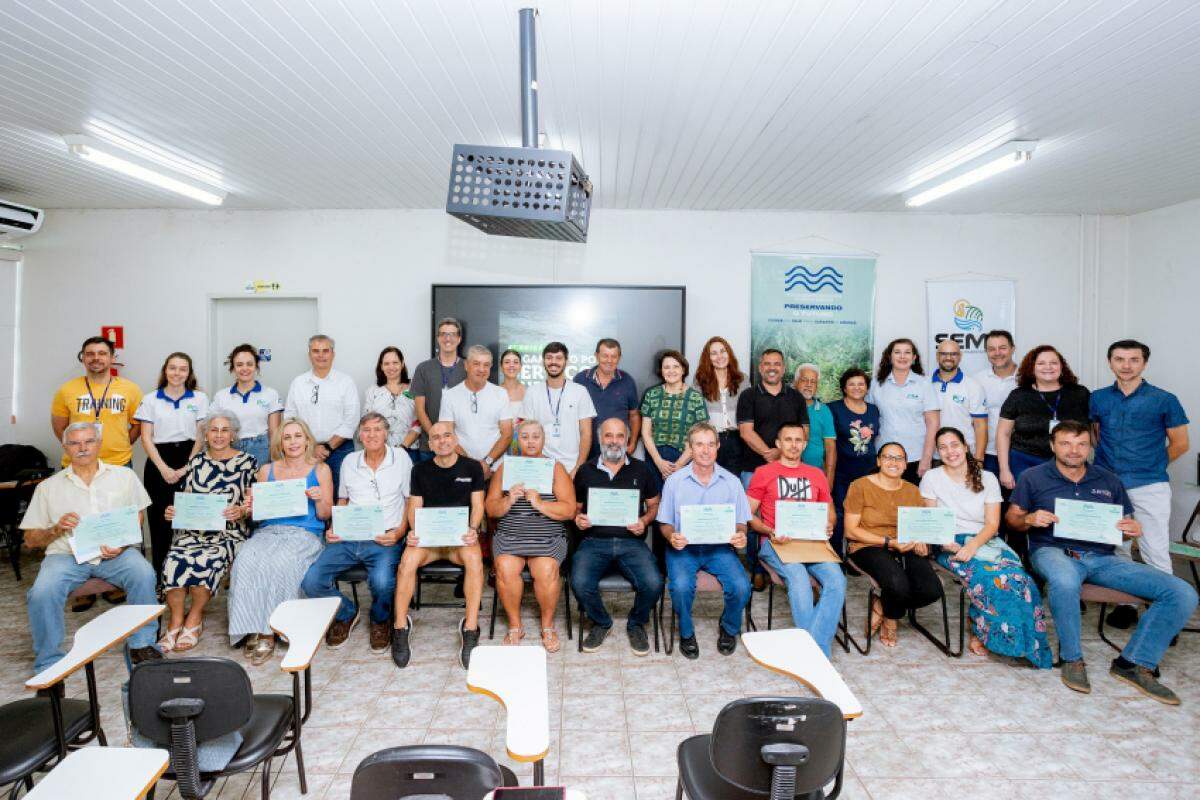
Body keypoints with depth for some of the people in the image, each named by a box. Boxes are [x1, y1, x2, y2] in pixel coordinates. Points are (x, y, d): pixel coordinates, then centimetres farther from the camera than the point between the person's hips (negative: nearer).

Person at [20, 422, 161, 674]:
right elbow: (30, 539, 14)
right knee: (42, 592, -28)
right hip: (66, 555, 1)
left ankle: (142, 644, -13)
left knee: (144, 573, -29)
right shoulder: (48, 487, 14)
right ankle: (49, 664, -9)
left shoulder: (124, 476, 13)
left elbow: (138, 518, 13)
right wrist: (56, 529, -8)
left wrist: (123, 544, -6)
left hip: (115, 553, -1)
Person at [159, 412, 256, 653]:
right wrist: (172, 511, -1)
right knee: (174, 559, -28)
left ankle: (194, 618, -8)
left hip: (229, 532, -3)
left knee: (208, 559, -32)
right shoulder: (196, 461, 16)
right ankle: (176, 621, -13)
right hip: (193, 529, 3)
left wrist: (241, 511, -19)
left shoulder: (247, 462, 4)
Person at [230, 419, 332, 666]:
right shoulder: (267, 470, 19)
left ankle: (267, 631, -19)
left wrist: (319, 499, -11)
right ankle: (254, 629, -21)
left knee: (278, 564, -33)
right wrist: (250, 508, -1)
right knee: (245, 562, -29)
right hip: (268, 532, 3)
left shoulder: (320, 469, 12)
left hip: (304, 533, -3)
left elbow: (324, 516, 9)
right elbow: (256, 514, 21)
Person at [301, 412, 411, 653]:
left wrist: (400, 532, -10)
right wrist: (333, 529, 6)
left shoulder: (400, 457, 3)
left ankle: (380, 620, 6)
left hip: (384, 540, -4)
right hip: (348, 538, 4)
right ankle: (346, 614, 17)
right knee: (311, 582, -15)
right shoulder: (349, 461, 13)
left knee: (382, 582, -32)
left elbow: (411, 500, 4)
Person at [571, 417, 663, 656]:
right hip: (594, 541, 0)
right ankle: (600, 623, 8)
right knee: (580, 583, -27)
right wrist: (578, 518, -2)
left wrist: (644, 521, -4)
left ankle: (636, 624, 10)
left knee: (653, 584, -25)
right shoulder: (586, 471, 13)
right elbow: (575, 507, 20)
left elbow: (654, 505, 16)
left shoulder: (641, 469, 12)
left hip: (631, 541, 0)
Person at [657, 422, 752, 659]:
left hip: (720, 547, 2)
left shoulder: (732, 482, 5)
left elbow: (741, 523, 9)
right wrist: (672, 537, -19)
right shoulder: (675, 480, 1)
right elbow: (665, 523, 4)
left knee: (741, 586, -23)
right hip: (683, 546, -1)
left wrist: (740, 536, -15)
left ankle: (729, 629, 12)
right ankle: (686, 633, 3)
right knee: (681, 586, -30)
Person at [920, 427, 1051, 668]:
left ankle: (981, 634, -14)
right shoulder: (931, 478, 5)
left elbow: (992, 524, 2)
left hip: (985, 540, 3)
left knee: (1017, 576, -28)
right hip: (951, 544, -2)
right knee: (990, 575, -31)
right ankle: (981, 634, -12)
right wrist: (946, 543, -15)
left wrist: (973, 545, -17)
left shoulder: (987, 479, 9)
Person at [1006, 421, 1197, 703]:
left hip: (1102, 558, 5)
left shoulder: (1109, 481, 18)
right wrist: (1030, 519, -14)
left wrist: (1134, 529, -3)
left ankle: (1134, 664, -3)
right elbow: (1012, 517, 9)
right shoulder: (1032, 477, 7)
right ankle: (1072, 659, -16)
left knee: (1182, 594, -14)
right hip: (1053, 551, -4)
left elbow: (1127, 525, 21)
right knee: (1065, 582, -41)